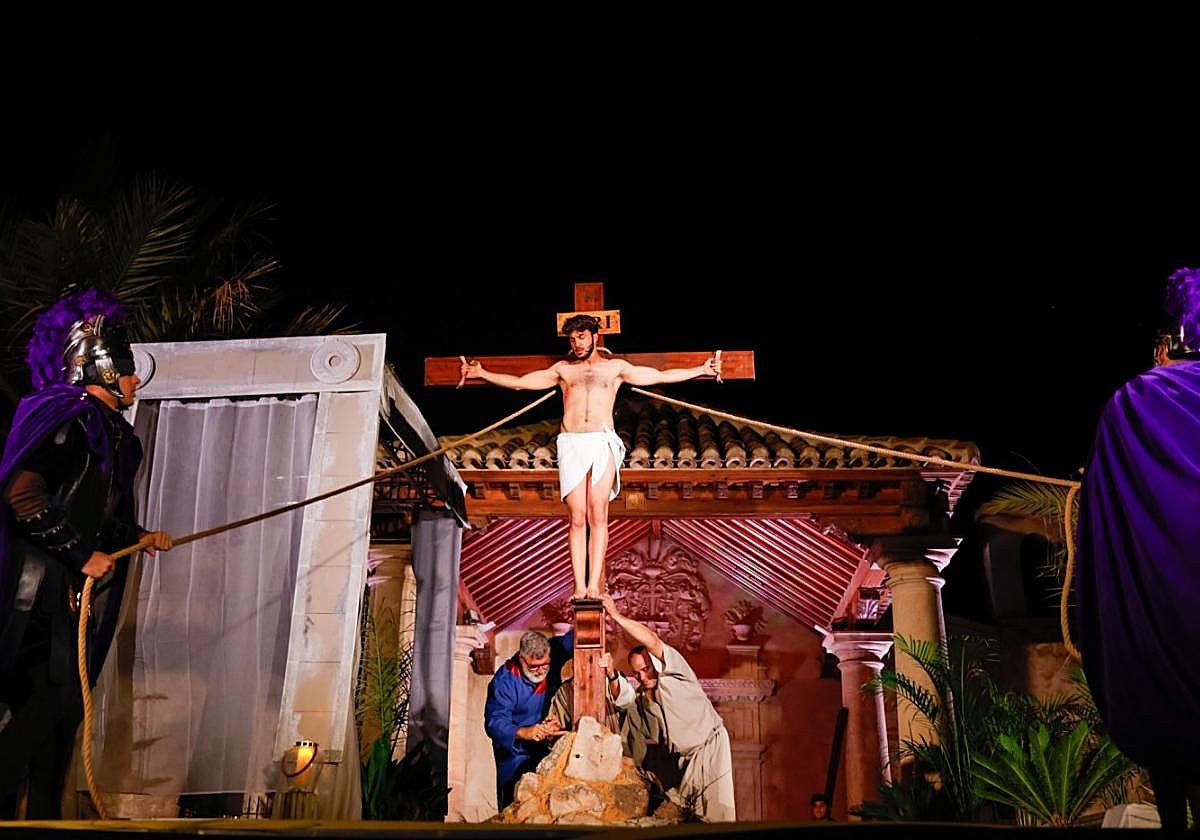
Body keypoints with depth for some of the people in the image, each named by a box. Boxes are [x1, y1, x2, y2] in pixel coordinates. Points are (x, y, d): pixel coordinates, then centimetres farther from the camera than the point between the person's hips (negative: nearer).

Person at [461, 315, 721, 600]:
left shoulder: (615, 367, 16)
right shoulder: (562, 369, 19)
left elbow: (661, 376, 16)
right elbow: (519, 382, 22)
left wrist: (702, 370, 12)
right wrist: (482, 373, 16)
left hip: (603, 443, -1)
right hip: (571, 444, 1)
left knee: (598, 515, -8)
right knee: (577, 518, -4)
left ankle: (594, 586, -7)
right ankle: (579, 586, -3)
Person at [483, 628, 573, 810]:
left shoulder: (554, 657, -9)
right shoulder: (505, 679, -21)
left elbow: (574, 637, 2)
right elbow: (494, 722, -27)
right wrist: (523, 733, -42)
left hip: (548, 747, 4)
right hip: (515, 749, -4)